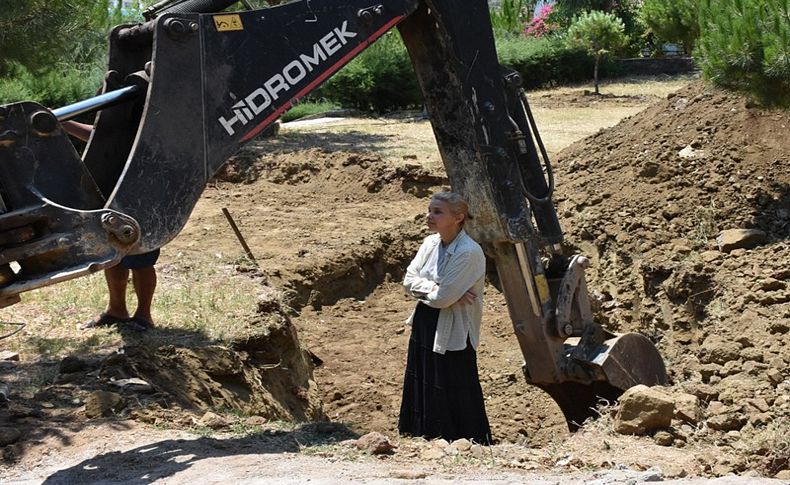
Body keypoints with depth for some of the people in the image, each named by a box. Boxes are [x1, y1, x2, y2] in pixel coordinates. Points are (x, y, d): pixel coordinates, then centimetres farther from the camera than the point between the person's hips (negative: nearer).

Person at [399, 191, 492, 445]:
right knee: (423, 389, 17)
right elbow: (409, 280, 1)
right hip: (425, 326, 8)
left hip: (452, 332, -8)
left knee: (457, 396, 1)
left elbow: (443, 298, -24)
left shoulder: (469, 253, -21)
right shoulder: (430, 243, 3)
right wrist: (433, 288, -16)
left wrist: (421, 289, -5)